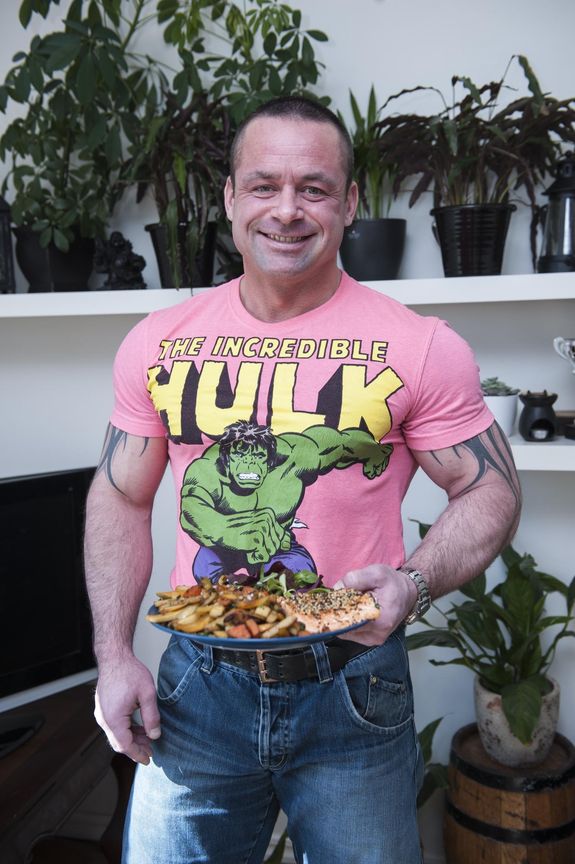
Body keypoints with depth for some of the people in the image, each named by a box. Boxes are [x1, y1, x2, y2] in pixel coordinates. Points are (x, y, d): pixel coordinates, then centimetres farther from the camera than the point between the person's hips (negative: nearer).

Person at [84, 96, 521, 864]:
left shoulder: (421, 349, -10)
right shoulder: (157, 344, -1)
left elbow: (491, 491, -3)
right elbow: (121, 498, 6)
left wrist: (416, 584, -22)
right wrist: (114, 656, -1)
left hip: (354, 692, -1)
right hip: (197, 685, 3)